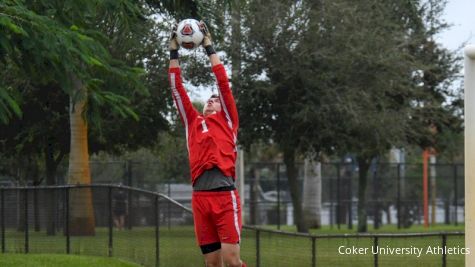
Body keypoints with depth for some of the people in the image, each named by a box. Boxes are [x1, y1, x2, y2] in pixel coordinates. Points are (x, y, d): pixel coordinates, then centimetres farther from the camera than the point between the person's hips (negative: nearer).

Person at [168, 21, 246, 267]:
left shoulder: (227, 120, 15)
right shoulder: (193, 121, 23)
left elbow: (223, 83, 10)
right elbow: (177, 89, 22)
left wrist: (209, 47, 14)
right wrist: (174, 51, 20)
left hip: (225, 196, -4)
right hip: (200, 198, 4)